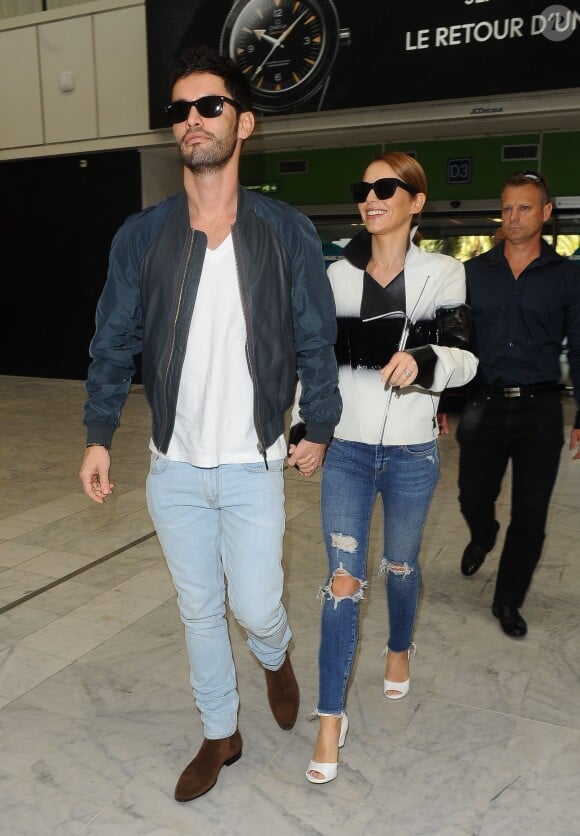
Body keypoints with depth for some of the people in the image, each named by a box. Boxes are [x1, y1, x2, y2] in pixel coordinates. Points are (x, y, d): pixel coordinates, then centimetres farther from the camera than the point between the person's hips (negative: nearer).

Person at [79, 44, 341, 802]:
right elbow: (114, 341, 3)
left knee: (256, 609, 4)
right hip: (173, 468, 3)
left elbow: (316, 341, 0)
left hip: (252, 465, -2)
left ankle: (277, 659, 43)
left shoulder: (287, 232, -5)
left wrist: (319, 429, 1)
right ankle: (221, 735, 38)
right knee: (199, 611, 15)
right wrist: (99, 436, -3)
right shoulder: (141, 236, -1)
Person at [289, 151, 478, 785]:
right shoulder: (338, 276, 3)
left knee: (400, 566, 17)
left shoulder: (442, 274, -3)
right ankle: (331, 717, 12)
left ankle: (399, 649, 49)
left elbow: (464, 359, -7)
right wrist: (302, 424, 4)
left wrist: (425, 360, -28)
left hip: (411, 452, -1)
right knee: (343, 578, 0)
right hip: (346, 448, 1)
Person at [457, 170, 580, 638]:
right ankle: (482, 537, 48)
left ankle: (508, 602, 26)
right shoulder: (475, 272, 4)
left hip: (540, 409, -1)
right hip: (485, 405, 1)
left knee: (530, 516, 6)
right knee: (474, 498, 11)